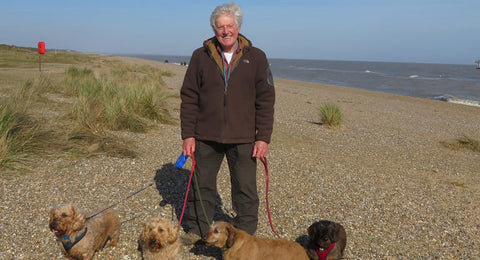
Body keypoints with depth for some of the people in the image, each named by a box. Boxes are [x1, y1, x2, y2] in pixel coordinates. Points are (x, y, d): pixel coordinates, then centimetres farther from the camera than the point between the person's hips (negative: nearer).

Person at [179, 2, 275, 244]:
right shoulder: (200, 56, 2)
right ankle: (197, 230, 33)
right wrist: (188, 135, -2)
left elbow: (266, 101, 1)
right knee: (201, 186, 13)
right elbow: (189, 99, 3)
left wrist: (263, 138, -5)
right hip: (206, 137, 1)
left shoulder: (256, 58, 1)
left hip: (243, 139, -1)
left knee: (245, 190, 8)